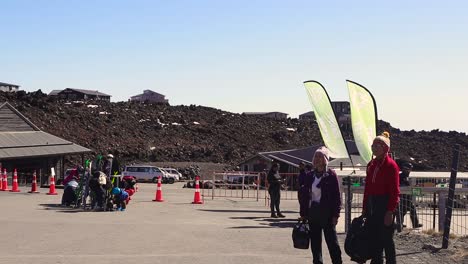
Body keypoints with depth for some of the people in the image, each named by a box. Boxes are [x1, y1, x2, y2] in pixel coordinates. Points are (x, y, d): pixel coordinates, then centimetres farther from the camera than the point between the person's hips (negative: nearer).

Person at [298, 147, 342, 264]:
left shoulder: (331, 175, -5)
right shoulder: (310, 175, 8)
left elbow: (337, 196, -6)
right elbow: (304, 195, 11)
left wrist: (335, 215, -11)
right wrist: (303, 213, 7)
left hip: (327, 213, -5)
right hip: (312, 212, 5)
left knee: (332, 241, -1)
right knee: (315, 243, 9)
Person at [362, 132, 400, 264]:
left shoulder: (391, 165, -10)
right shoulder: (371, 165, 12)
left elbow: (395, 191, -13)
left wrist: (390, 211, -17)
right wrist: (364, 207, 13)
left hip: (385, 206, -7)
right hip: (372, 206, 7)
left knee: (386, 238, -1)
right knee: (374, 238, 12)